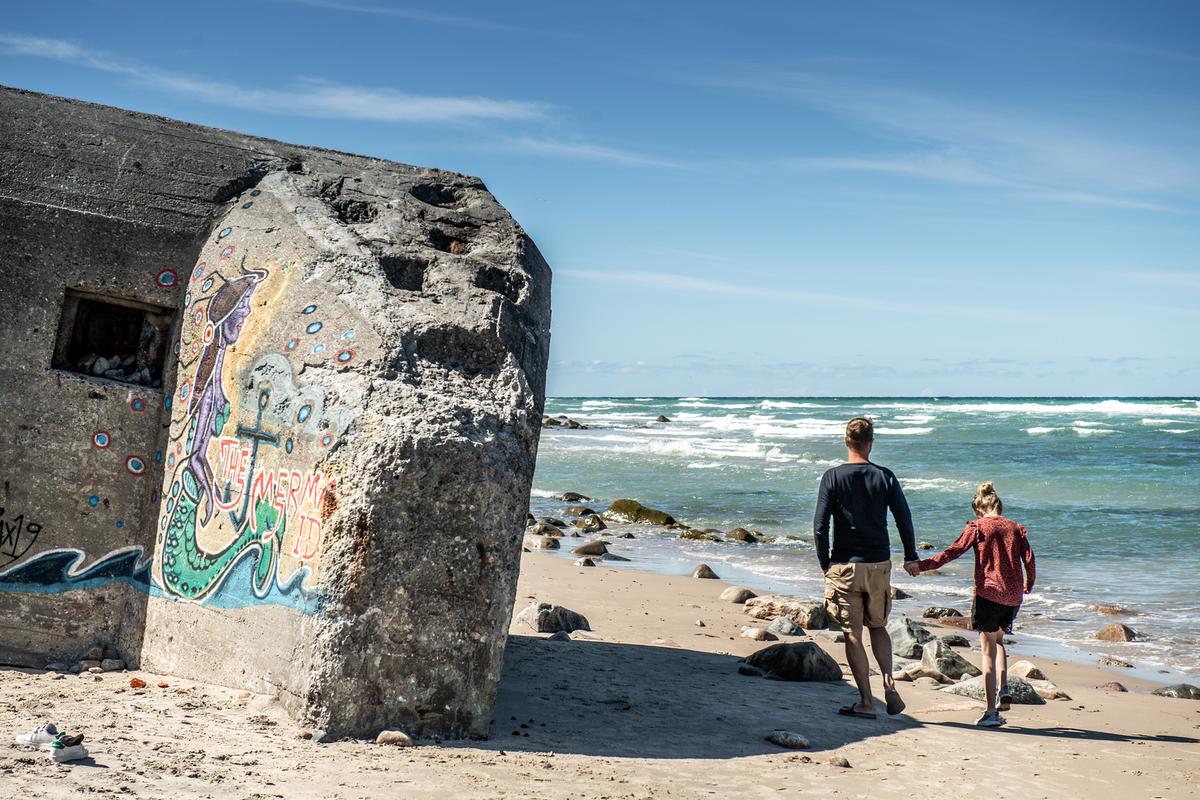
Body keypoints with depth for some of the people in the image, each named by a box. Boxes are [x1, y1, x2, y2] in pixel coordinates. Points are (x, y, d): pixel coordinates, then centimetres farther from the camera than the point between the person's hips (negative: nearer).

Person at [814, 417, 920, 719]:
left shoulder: (833, 477, -6)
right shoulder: (885, 477, -1)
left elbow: (820, 526, -9)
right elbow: (905, 520, 1)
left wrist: (825, 564, 3)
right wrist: (911, 556, 15)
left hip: (845, 566, -2)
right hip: (879, 564, 2)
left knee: (853, 634, 4)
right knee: (877, 626, 20)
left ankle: (866, 702, 5)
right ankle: (889, 683, 1)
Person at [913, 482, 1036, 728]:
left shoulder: (977, 527, -1)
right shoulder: (1017, 528, 8)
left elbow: (953, 552, -7)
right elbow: (1029, 558, 4)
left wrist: (923, 565, -3)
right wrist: (1029, 583, 23)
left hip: (988, 592, -4)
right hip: (1013, 596, 4)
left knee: (989, 650, 0)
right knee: (998, 640, 27)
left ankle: (992, 712, -3)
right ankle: (1003, 690, 8)